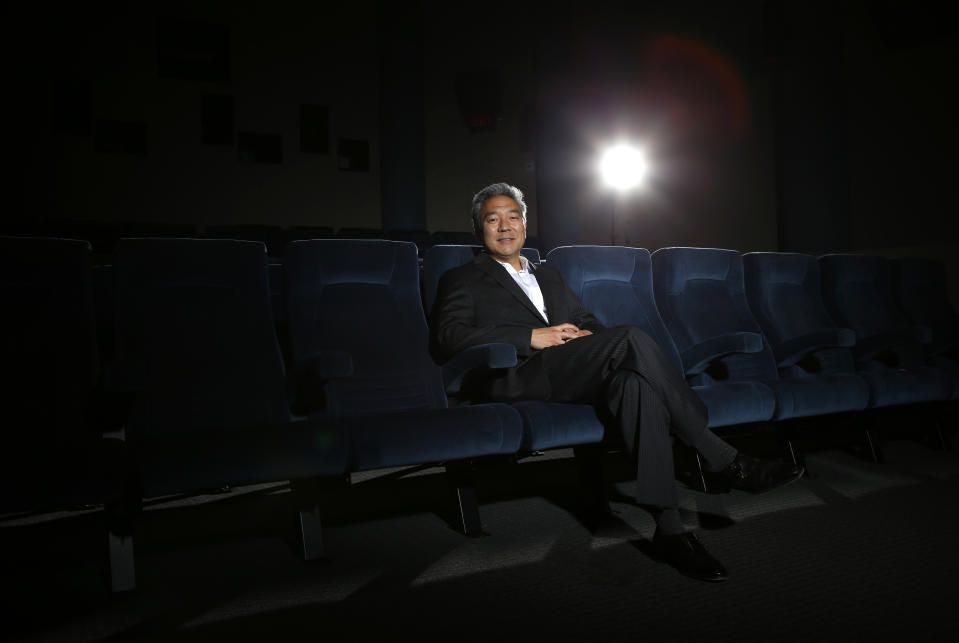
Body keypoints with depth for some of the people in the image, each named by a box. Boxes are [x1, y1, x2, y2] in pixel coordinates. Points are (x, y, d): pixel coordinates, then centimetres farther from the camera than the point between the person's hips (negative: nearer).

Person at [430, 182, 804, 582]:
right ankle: (724, 460, -29)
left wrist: (588, 336, 1)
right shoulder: (462, 280, 15)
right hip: (519, 376, -6)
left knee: (634, 378, -32)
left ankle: (668, 526, -38)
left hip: (576, 375, 6)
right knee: (631, 340, -30)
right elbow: (449, 336, -3)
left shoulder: (549, 276, 35)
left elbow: (587, 321, 28)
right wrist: (531, 337, -13)